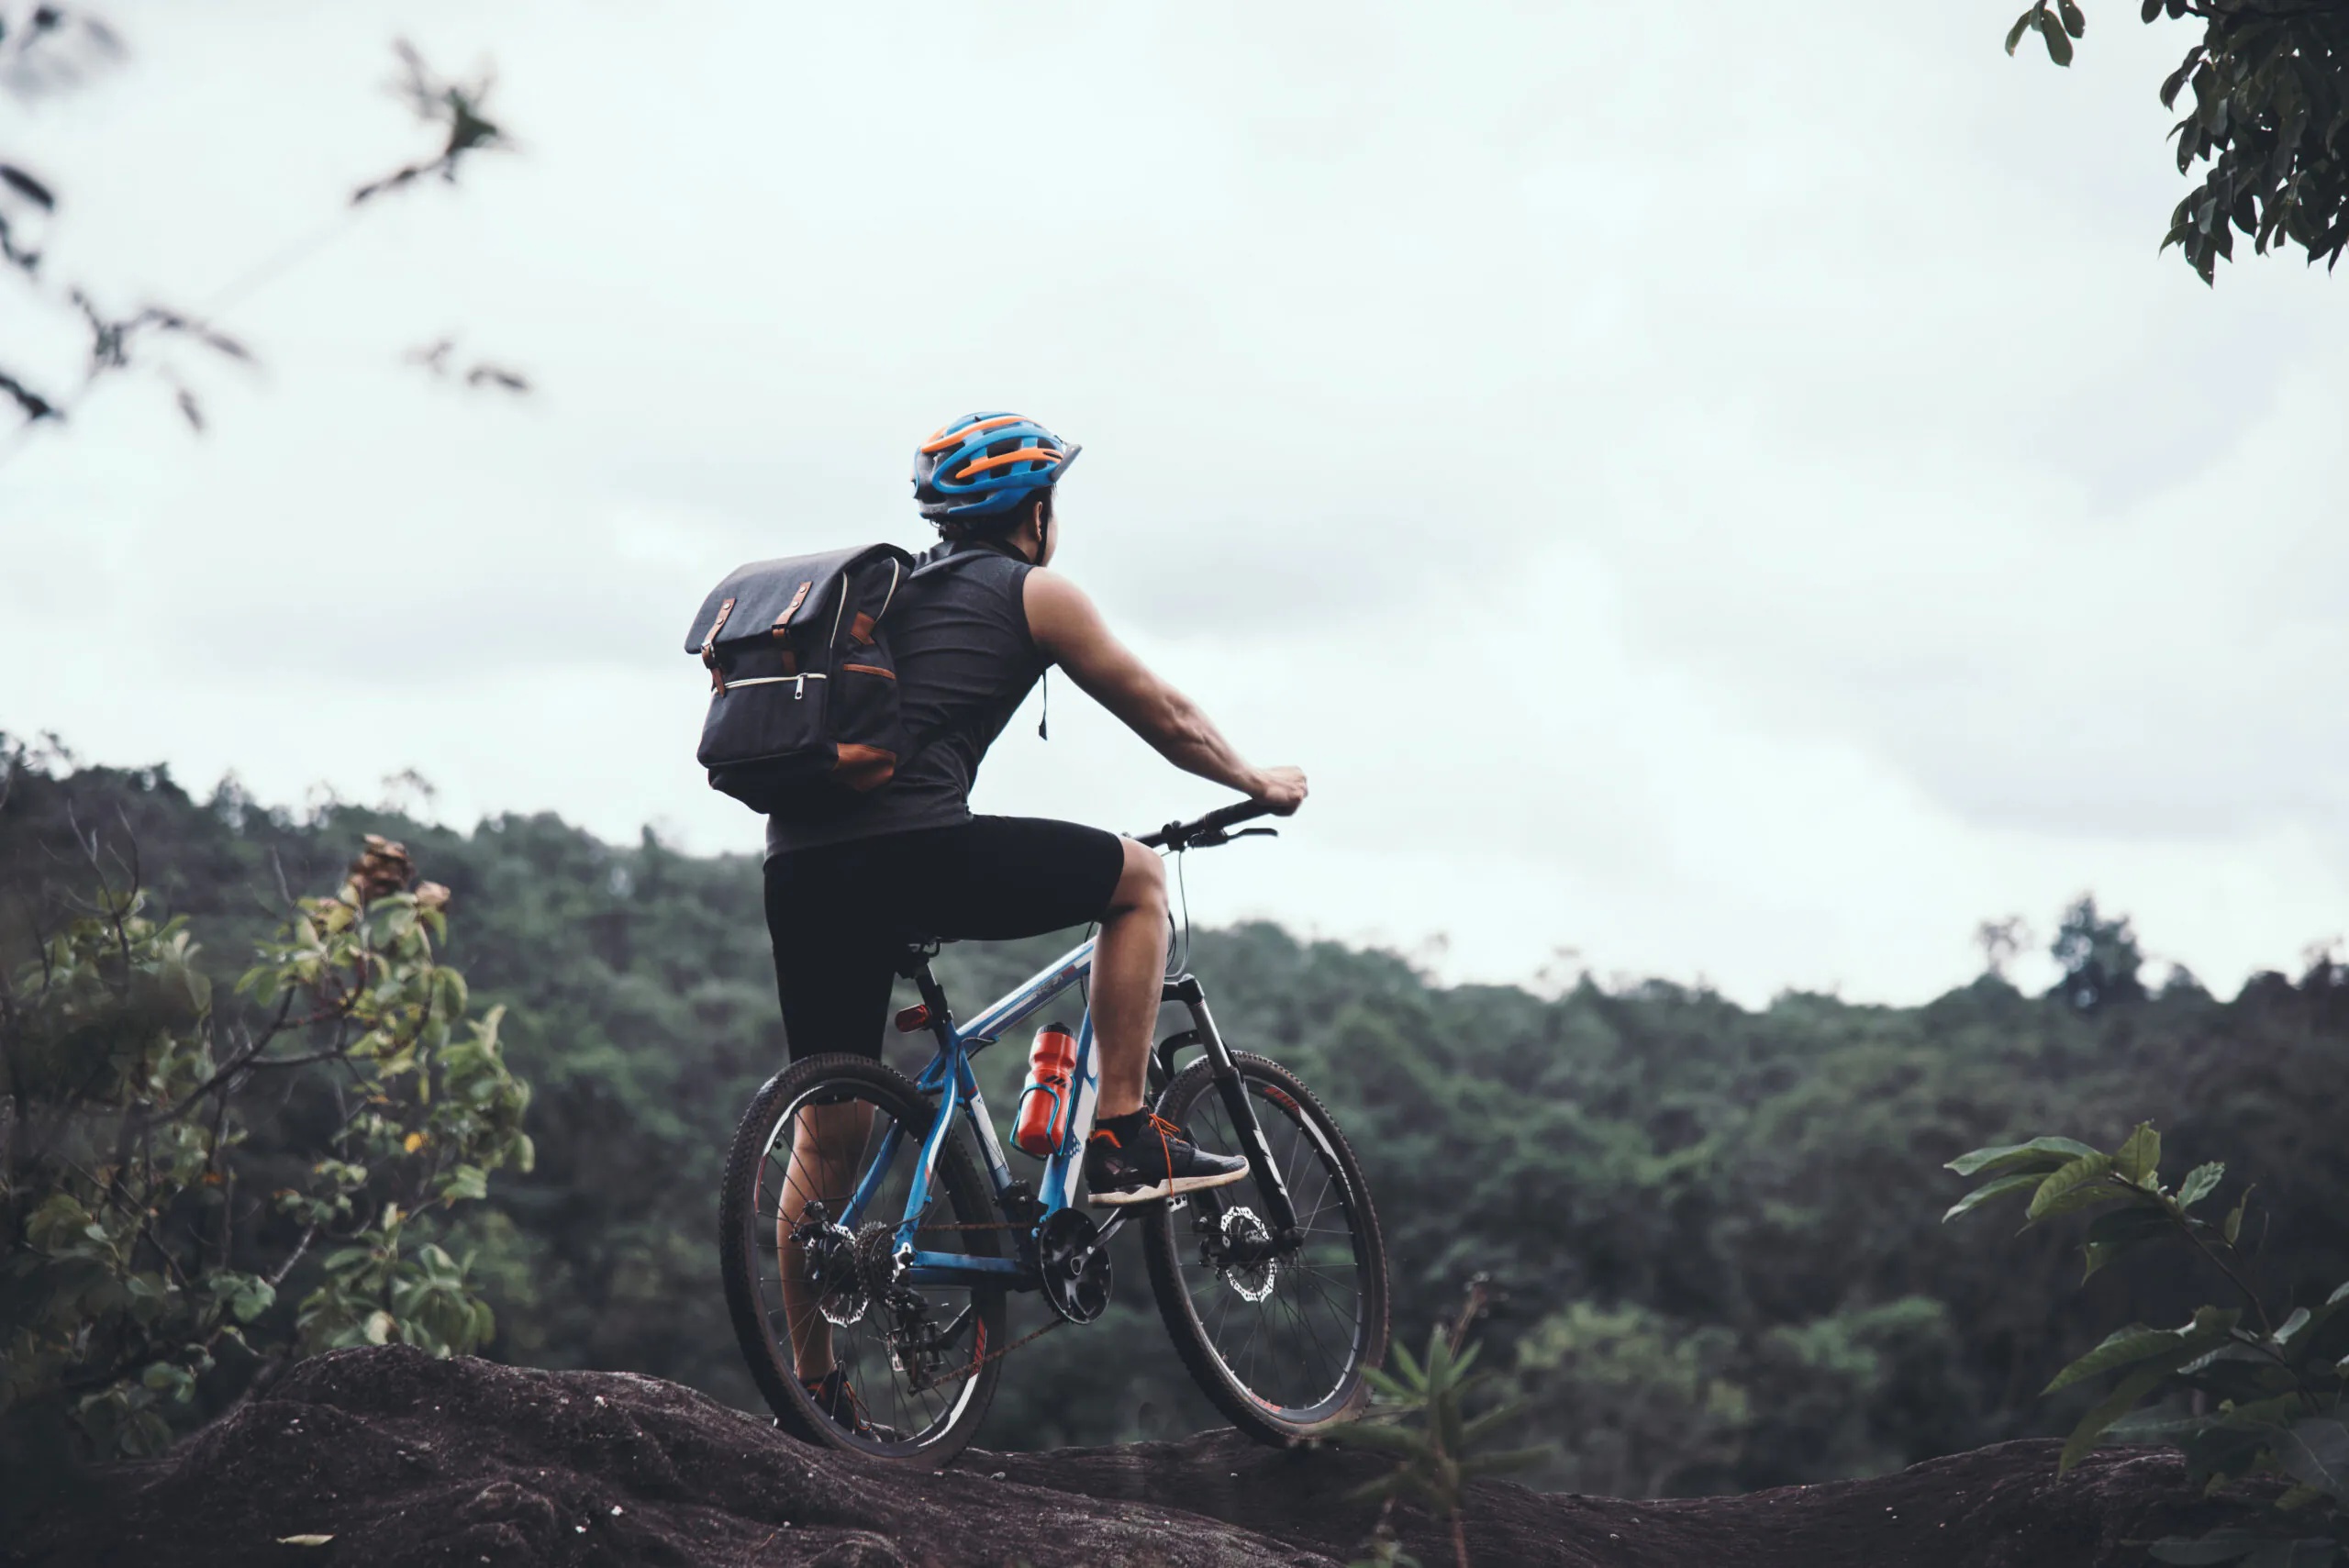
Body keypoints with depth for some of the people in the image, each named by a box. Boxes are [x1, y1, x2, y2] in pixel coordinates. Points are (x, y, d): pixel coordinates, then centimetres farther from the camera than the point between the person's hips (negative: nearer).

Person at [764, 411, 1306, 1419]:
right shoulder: (1034, 594, 11)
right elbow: (1165, 717, 19)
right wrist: (1258, 784, 36)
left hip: (797, 870, 7)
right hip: (912, 848, -7)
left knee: (826, 1138, 15)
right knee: (1138, 879, 14)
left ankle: (812, 1386, 17)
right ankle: (1125, 1142, 10)